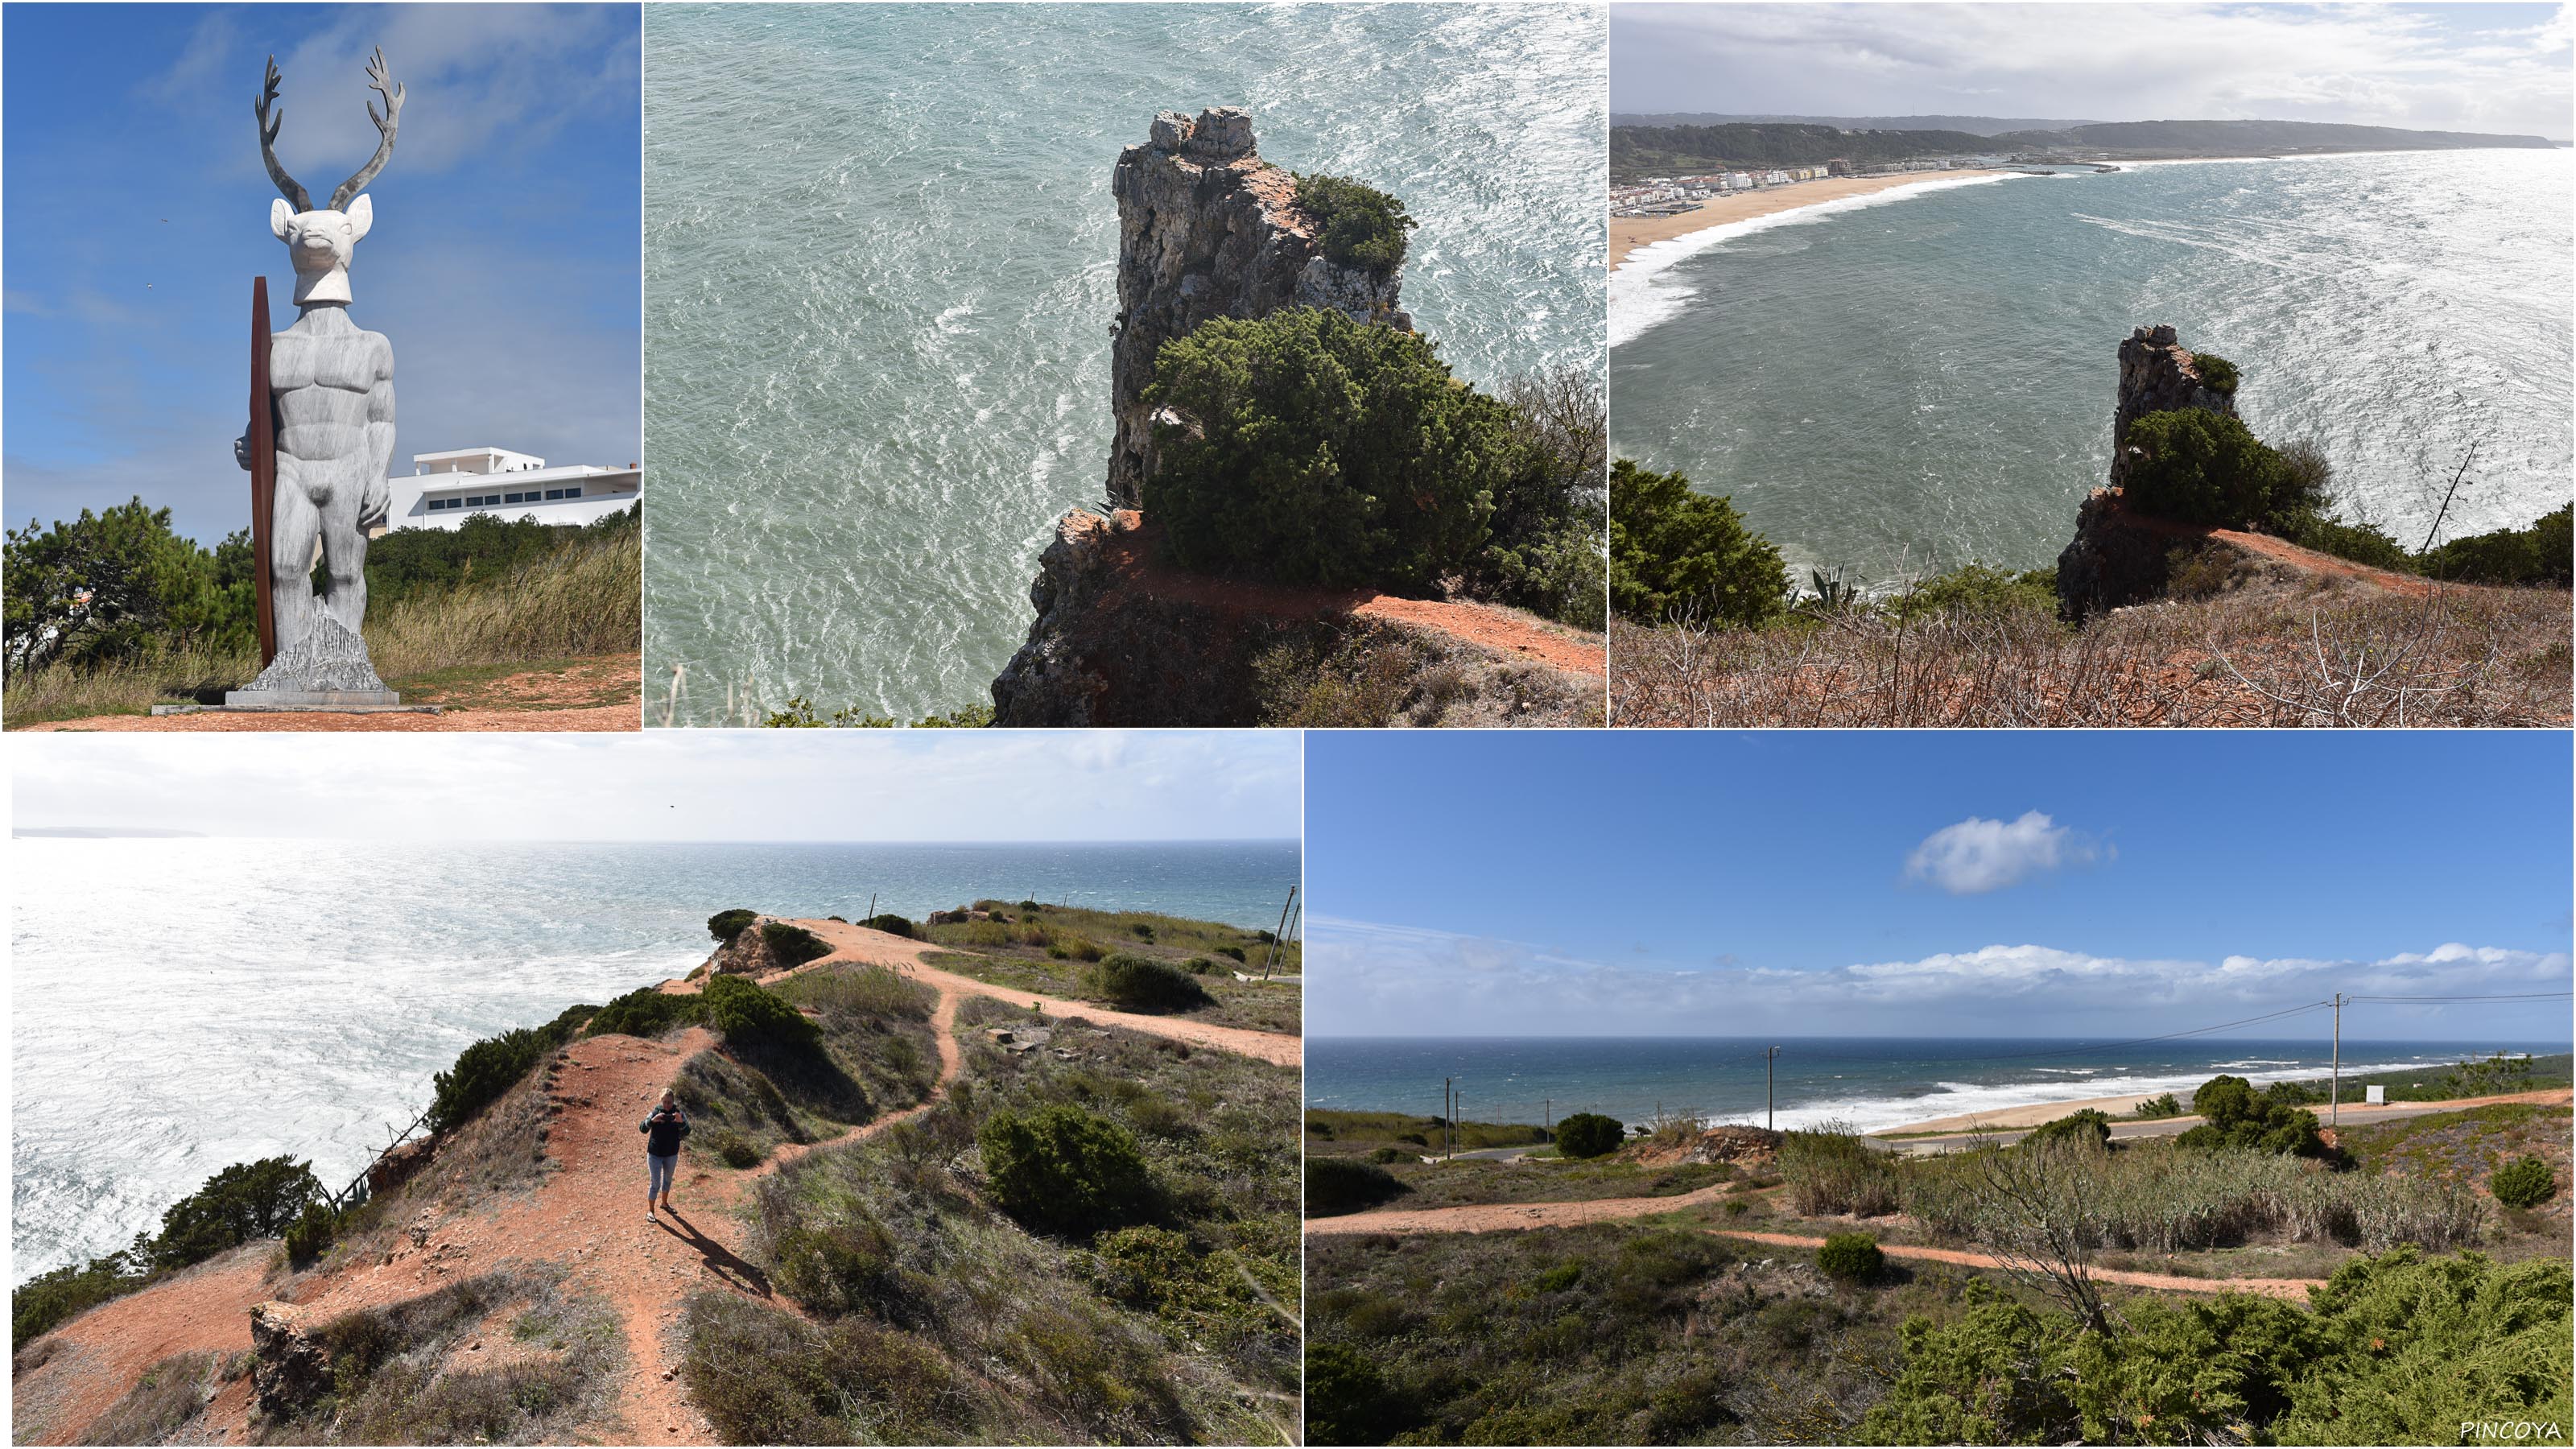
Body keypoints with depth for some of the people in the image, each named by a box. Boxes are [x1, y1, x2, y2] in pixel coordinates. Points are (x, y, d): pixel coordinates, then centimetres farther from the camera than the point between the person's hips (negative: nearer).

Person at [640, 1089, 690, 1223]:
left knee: (668, 1179, 21)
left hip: (672, 1154, 3)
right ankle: (650, 1211, 10)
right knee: (655, 1183, -3)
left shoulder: (679, 1113, -11)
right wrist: (652, 1121, -42)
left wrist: (681, 1122, -42)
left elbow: (686, 1133, -21)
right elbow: (642, 1129, -23)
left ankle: (664, 1203, 42)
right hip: (655, 1154, -3)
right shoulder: (655, 1113, -14)